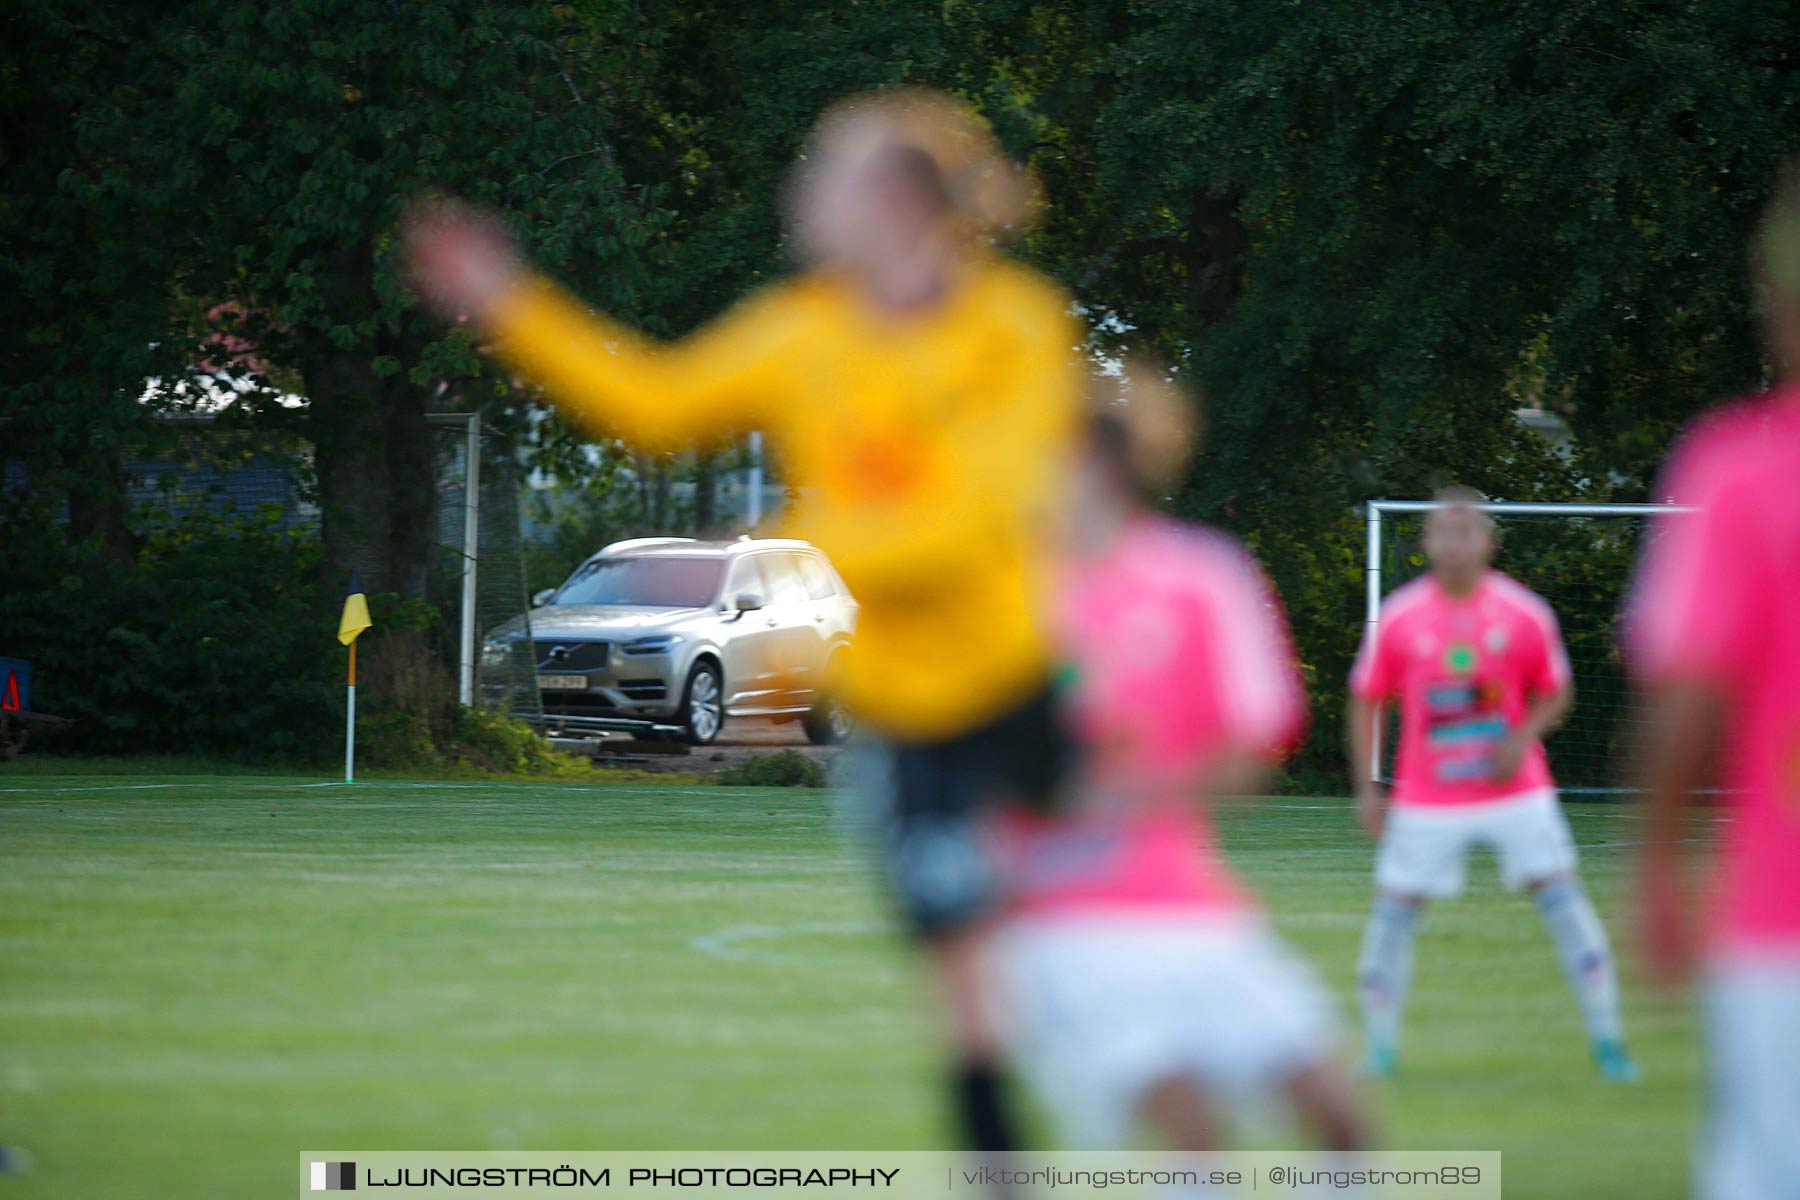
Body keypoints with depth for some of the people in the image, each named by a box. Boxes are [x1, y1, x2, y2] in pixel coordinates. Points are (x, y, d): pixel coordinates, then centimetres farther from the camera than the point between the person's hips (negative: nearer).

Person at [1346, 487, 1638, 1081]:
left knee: (1560, 892, -8)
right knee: (1395, 905, -3)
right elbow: (1366, 702, 5)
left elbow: (1555, 693, 7)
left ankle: (1607, 1039, -1)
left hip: (1514, 786, 0)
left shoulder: (1524, 614, -4)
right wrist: (1367, 789, -1)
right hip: (1427, 800, 0)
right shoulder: (1398, 619, -5)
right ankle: (1380, 1047, 11)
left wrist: (1523, 737, -13)